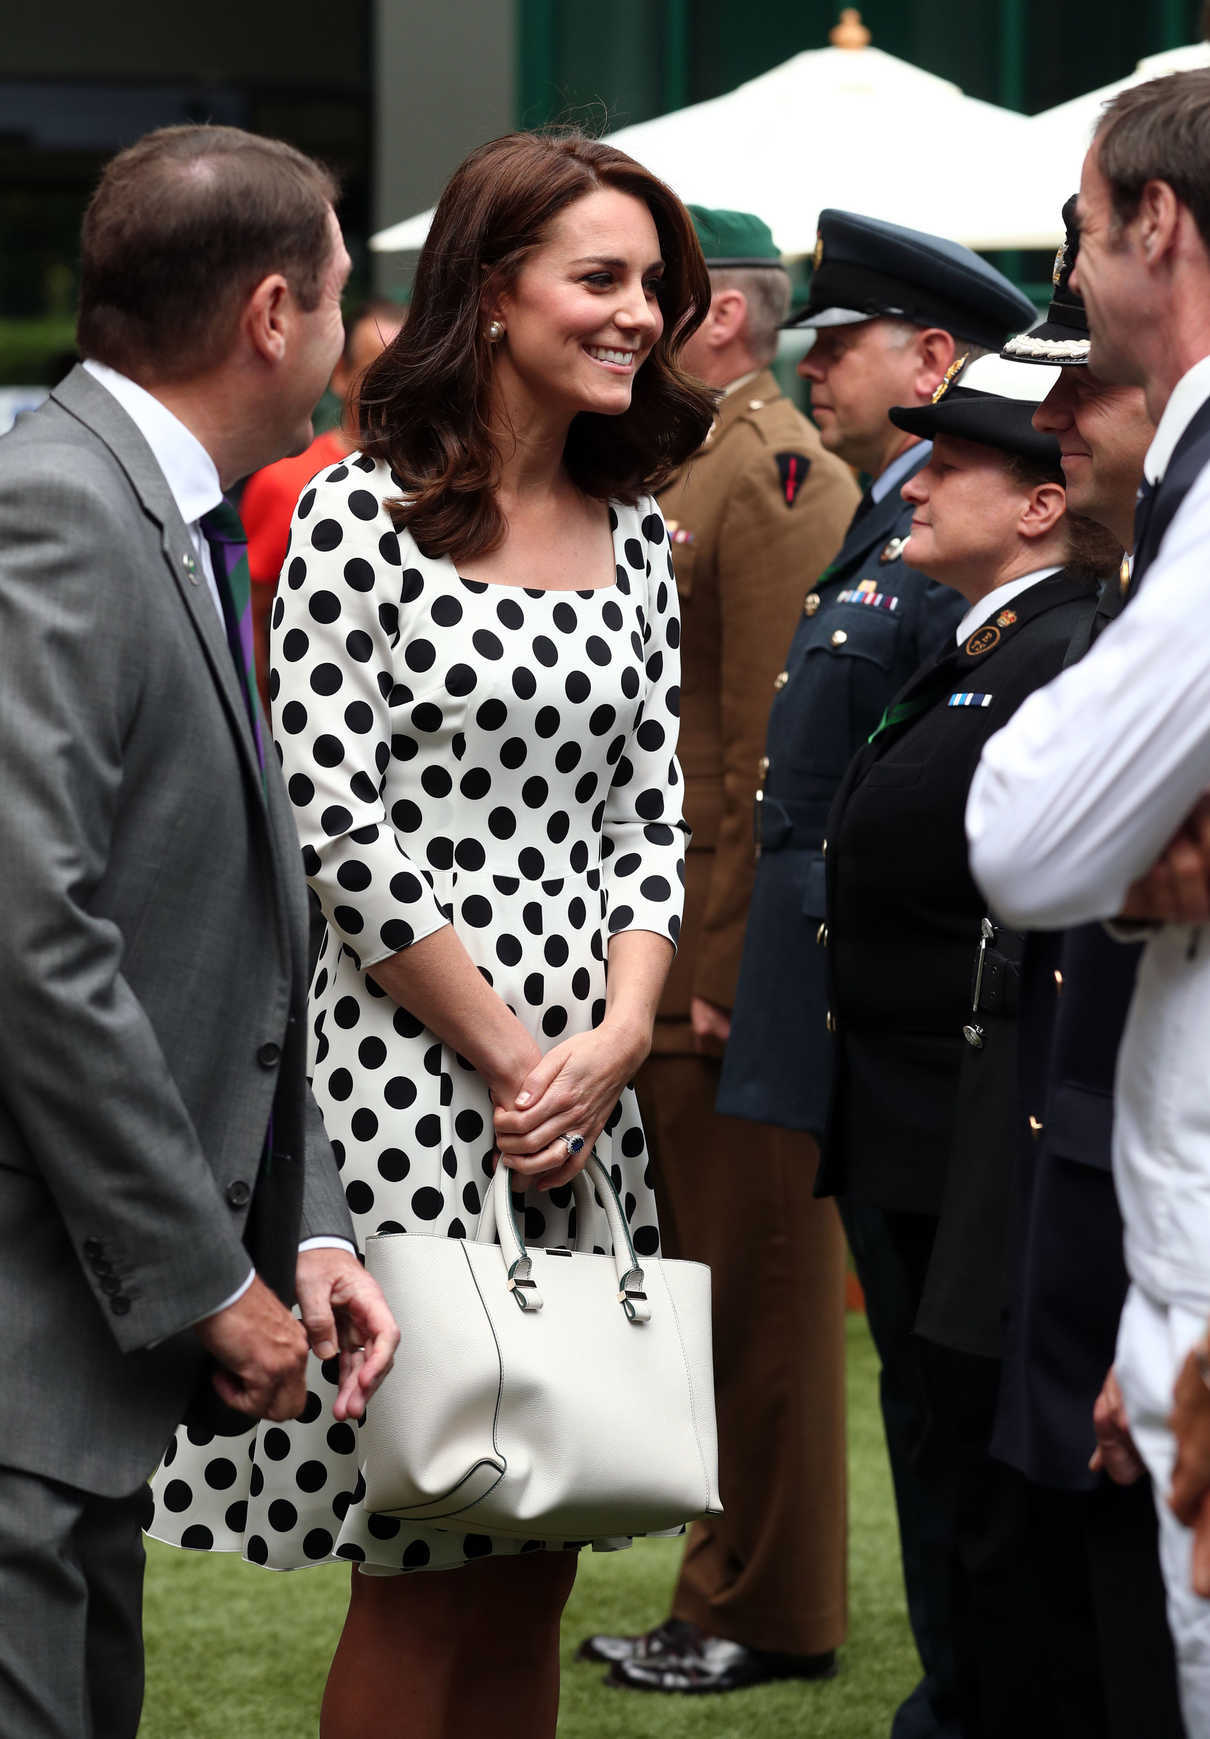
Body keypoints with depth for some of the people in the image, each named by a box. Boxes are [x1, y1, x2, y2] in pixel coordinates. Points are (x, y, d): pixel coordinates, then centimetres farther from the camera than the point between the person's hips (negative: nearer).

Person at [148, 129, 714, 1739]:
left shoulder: (634, 535, 13)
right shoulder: (363, 514, -6)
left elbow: (651, 811, 11)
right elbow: (337, 825, -11)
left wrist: (618, 1037, -5)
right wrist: (504, 1053, -10)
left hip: (587, 1077, 6)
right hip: (409, 1066, -6)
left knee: (534, 1566, 8)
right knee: (422, 1571, -3)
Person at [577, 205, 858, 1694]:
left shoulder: (776, 474, -13)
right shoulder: (684, 473, 16)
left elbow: (777, 748, -18)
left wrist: (732, 972, -19)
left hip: (728, 959, -9)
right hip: (658, 957, 9)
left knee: (754, 1289, 0)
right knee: (703, 1283, 14)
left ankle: (767, 1617, 10)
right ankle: (723, 1596, 22)